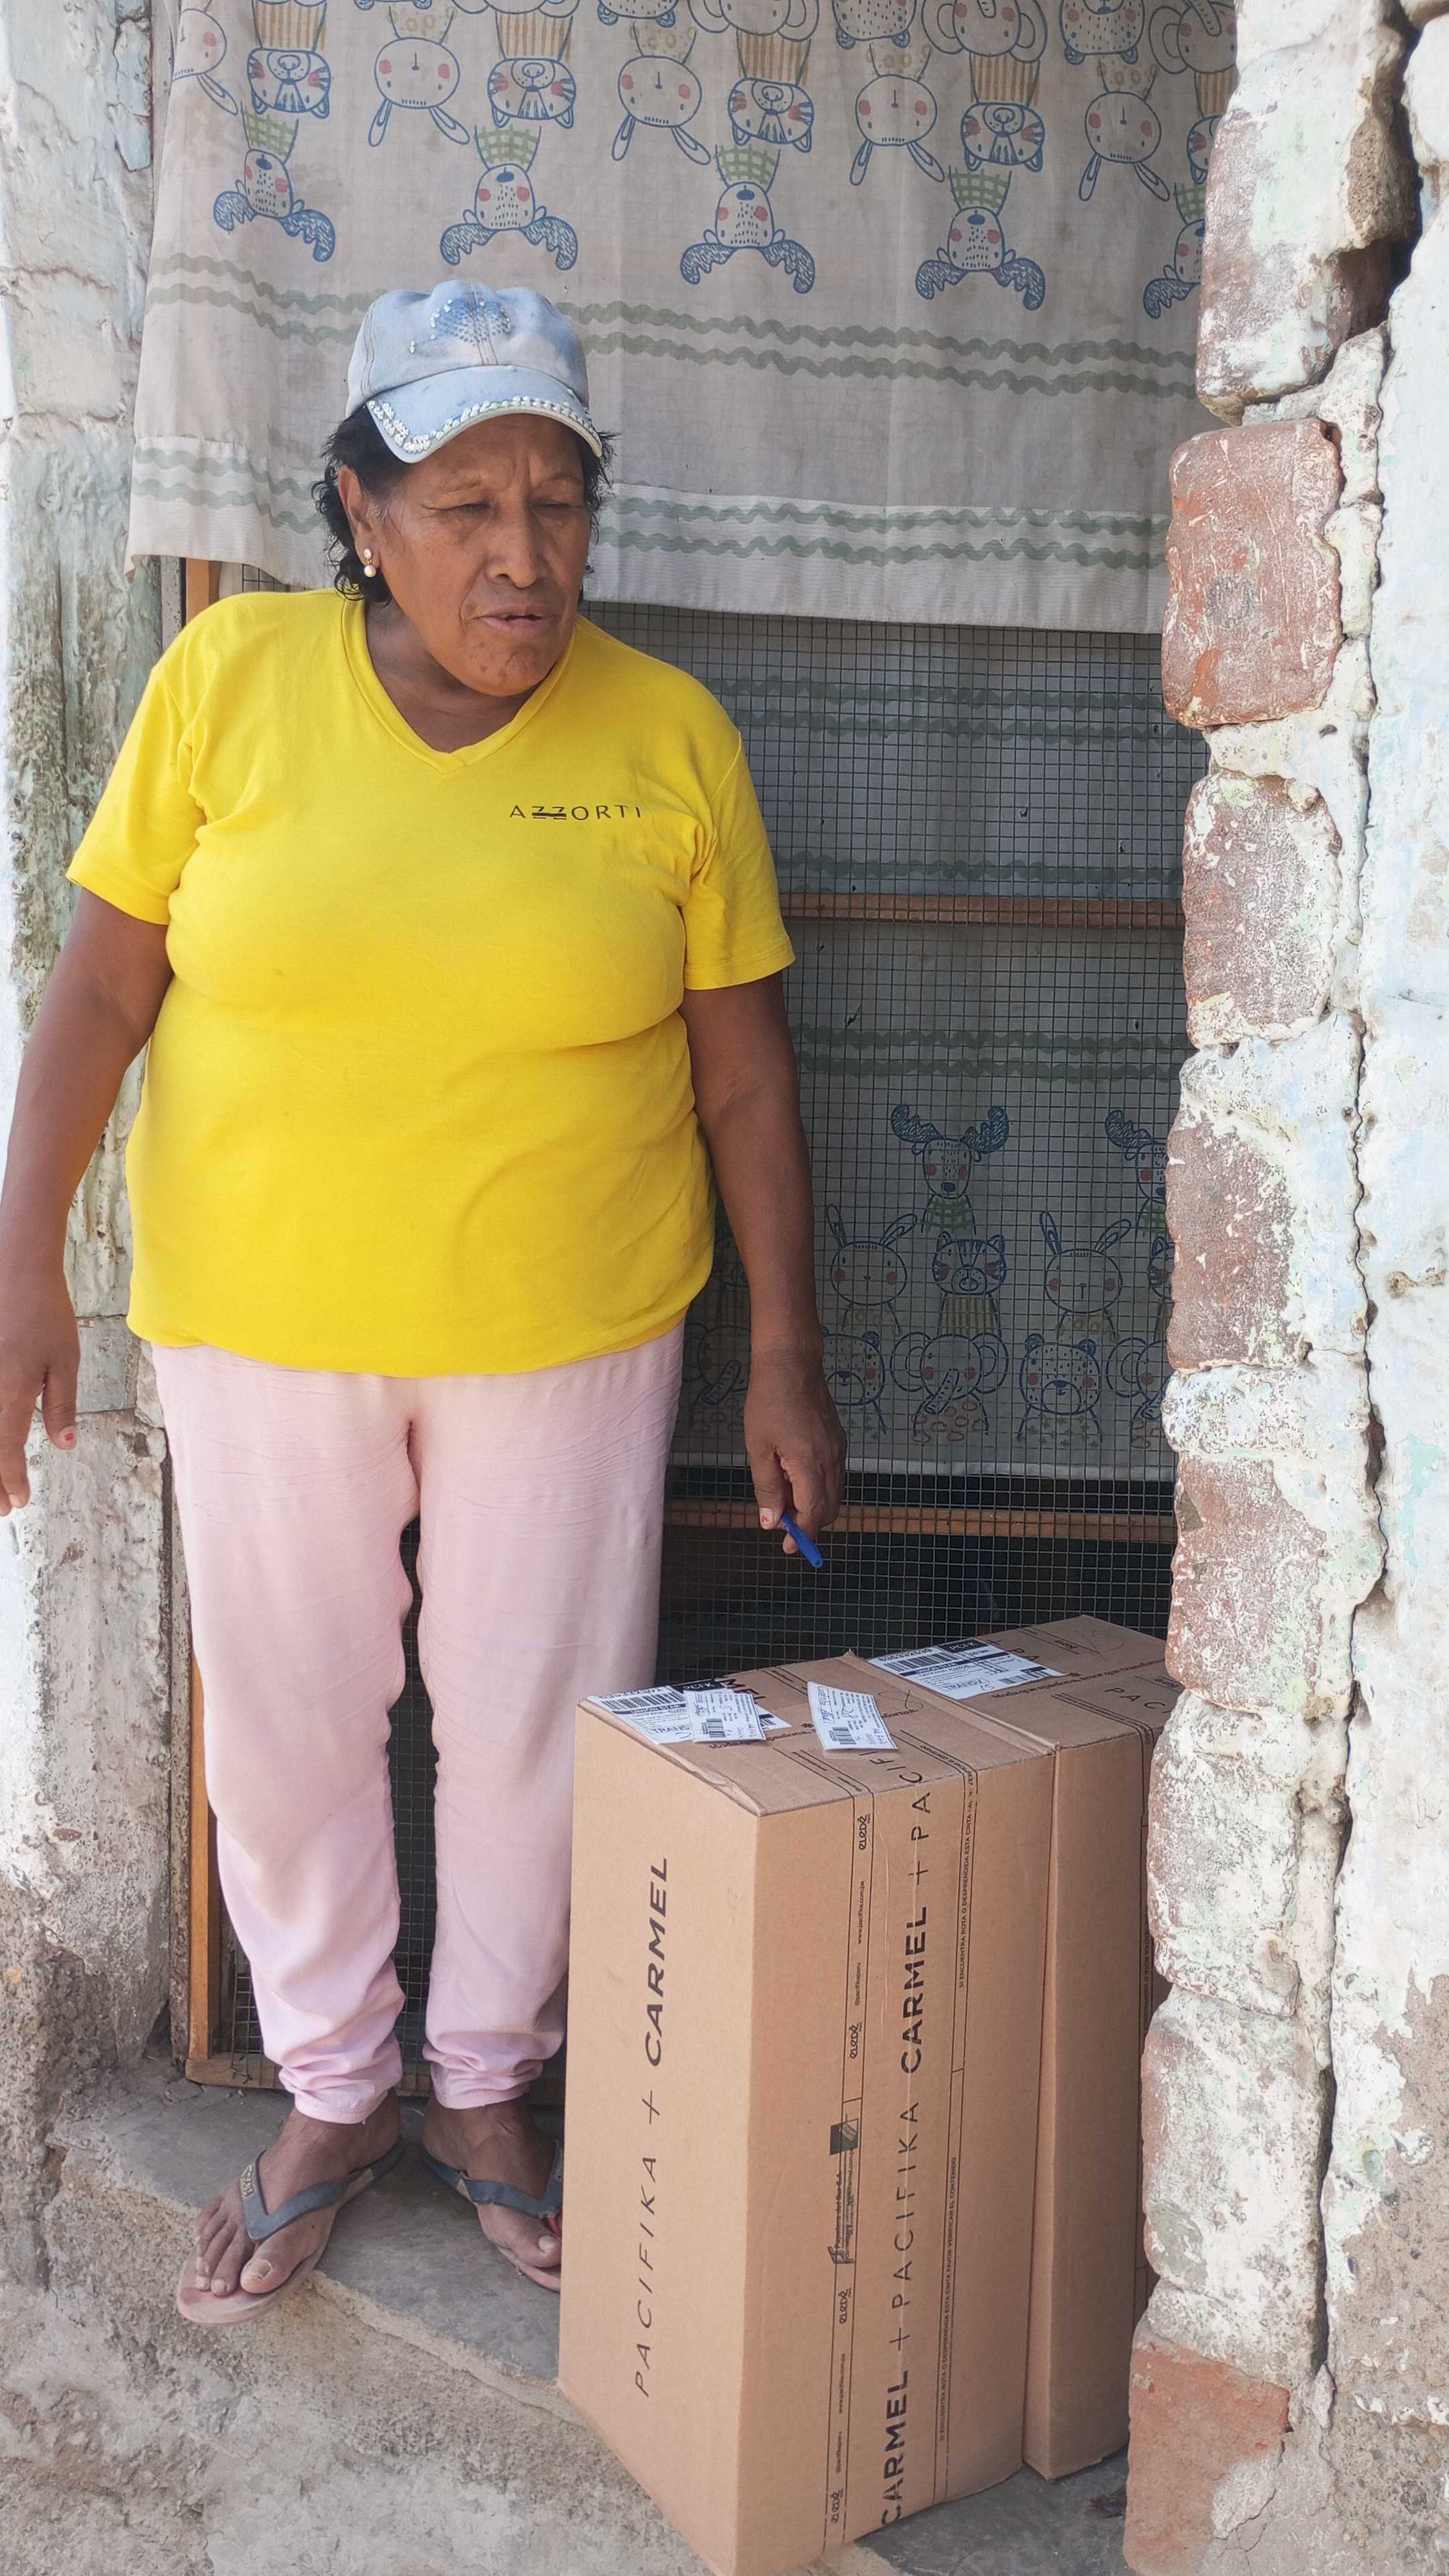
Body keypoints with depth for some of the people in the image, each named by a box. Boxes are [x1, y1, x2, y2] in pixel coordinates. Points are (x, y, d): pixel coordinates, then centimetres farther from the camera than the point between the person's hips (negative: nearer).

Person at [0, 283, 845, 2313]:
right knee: (285, 1719, 11)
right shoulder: (231, 676, -5)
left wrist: (789, 1362, -1)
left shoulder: (671, 735, -5)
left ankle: (487, 2084, 35)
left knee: (536, 1721, 10)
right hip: (259, 1312, 1)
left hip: (567, 1324, 0)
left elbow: (746, 1075, -1)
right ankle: (332, 2095, 35)